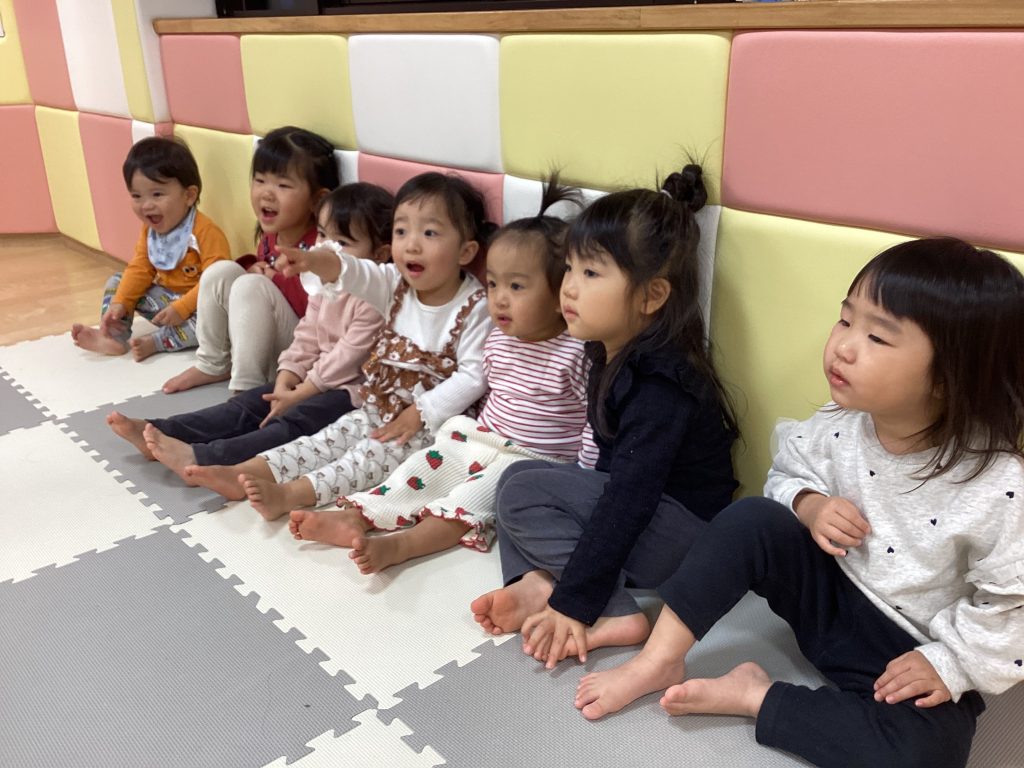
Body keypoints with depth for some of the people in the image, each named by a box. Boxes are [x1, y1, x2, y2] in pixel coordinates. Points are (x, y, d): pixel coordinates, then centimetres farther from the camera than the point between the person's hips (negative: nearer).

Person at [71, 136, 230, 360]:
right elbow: (140, 269, 3)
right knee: (117, 282, 5)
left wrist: (182, 309, -34)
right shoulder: (150, 229, 2)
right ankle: (115, 337, -12)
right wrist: (120, 303, -10)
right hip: (165, 297, 8)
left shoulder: (206, 232, -24)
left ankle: (154, 342, -26)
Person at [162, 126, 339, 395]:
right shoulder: (270, 233, 3)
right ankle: (213, 365, 6)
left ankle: (246, 386, -20)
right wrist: (252, 267, -2)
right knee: (222, 272, -5)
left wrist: (278, 278, -22)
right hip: (265, 340, 9)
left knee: (252, 287, -26)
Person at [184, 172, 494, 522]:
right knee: (332, 437, -3)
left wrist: (419, 413, -23)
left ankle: (290, 493, -33)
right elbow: (355, 274, -20)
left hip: (429, 422, -6)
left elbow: (473, 375, -21)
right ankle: (246, 472, -10)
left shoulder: (474, 308, -18)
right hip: (378, 410, 6)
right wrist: (317, 261, -43)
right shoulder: (397, 285, -1)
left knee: (376, 454, -23)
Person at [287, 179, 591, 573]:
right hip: (480, 441, 7)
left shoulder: (575, 355, -16)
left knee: (481, 490, -29)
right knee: (428, 463, -9)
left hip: (535, 462, -7)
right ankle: (356, 517, -19)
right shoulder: (497, 342, 6)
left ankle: (398, 545, -41)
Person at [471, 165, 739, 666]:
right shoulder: (613, 352, 1)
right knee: (520, 474, 8)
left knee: (522, 492, -15)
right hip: (628, 499, 10)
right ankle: (535, 582, -11)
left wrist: (574, 604, -27)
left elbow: (627, 505, -29)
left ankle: (615, 615, -15)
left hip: (679, 532, -9)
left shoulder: (660, 385, -26)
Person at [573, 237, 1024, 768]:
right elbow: (788, 471, 6)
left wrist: (950, 662, -16)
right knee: (751, 520, -20)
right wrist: (808, 504, -14)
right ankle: (658, 661, -13)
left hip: (913, 655, -3)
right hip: (828, 594, 3)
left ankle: (754, 696, -15)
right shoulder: (839, 426, -13)